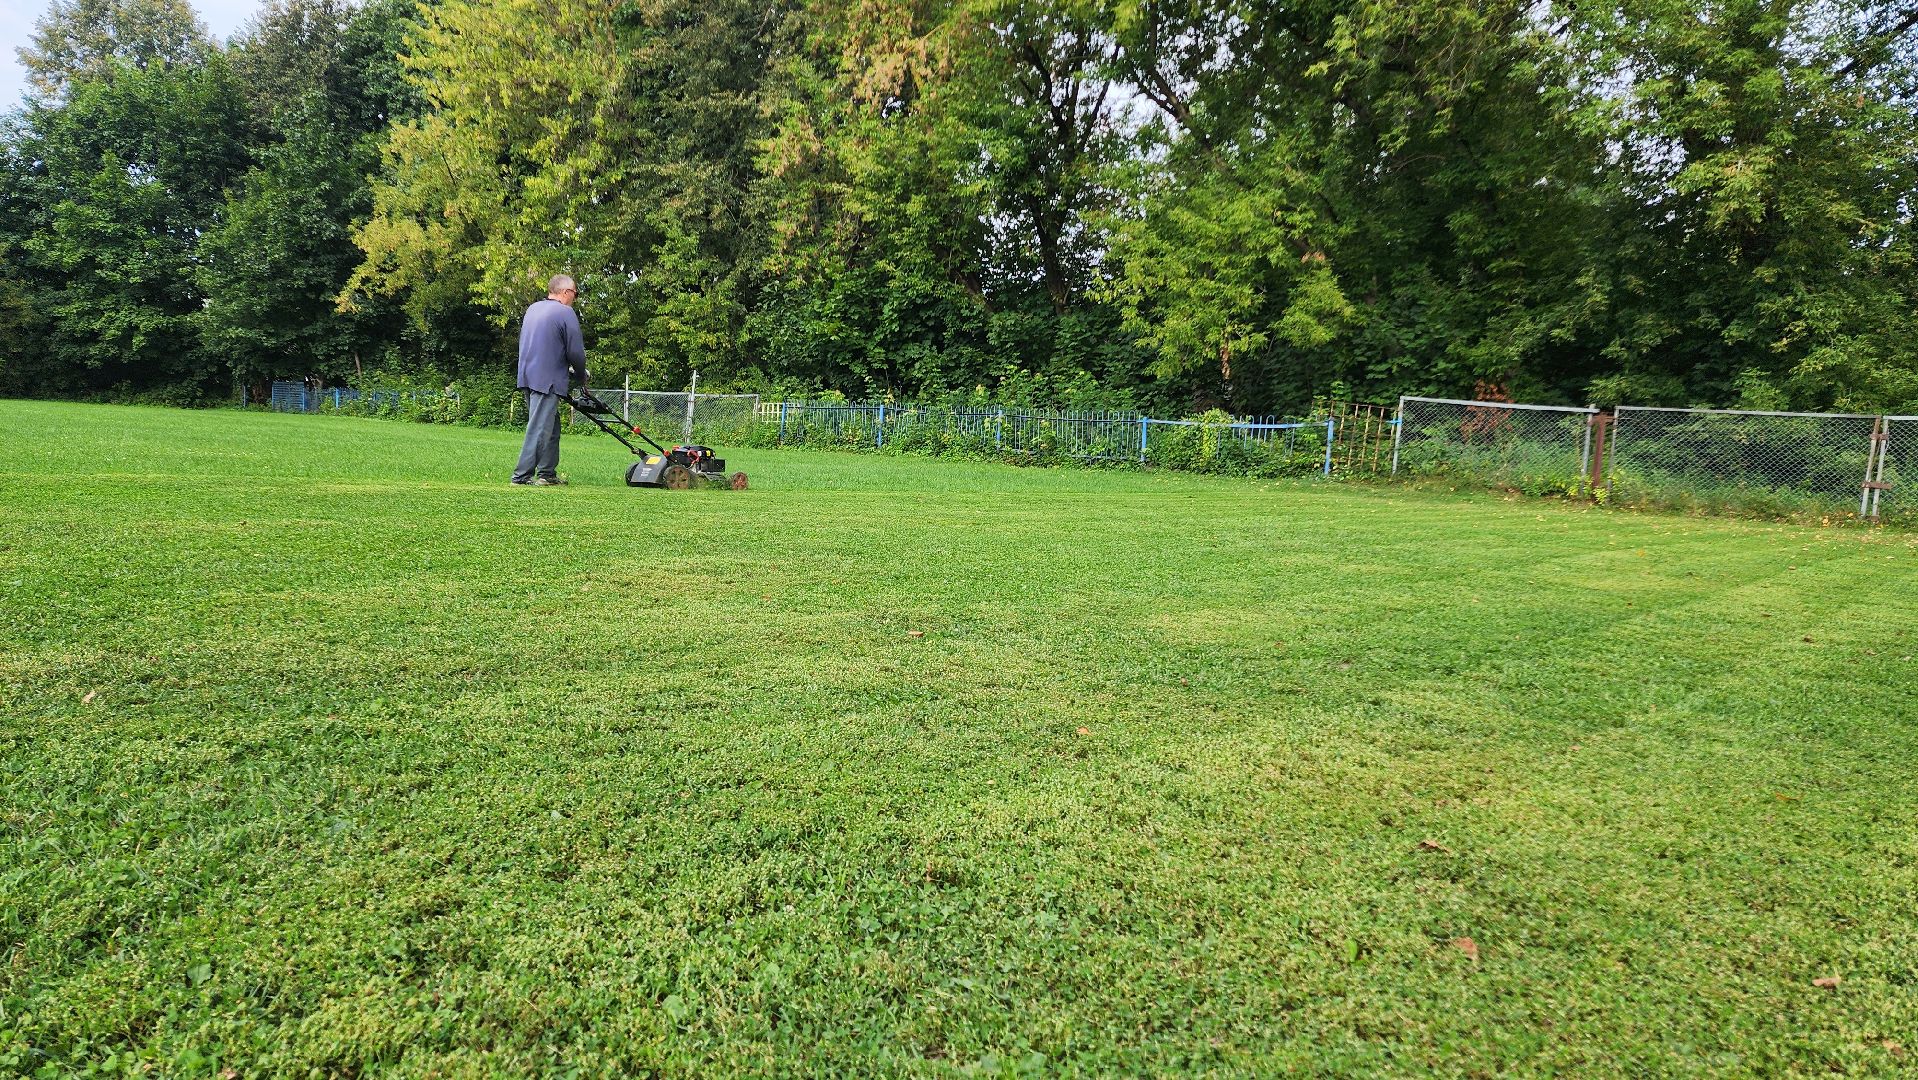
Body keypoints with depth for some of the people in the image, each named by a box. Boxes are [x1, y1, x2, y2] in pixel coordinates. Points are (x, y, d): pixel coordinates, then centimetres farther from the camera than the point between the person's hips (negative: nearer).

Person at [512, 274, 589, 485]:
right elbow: (576, 352, -11)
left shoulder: (532, 309, 16)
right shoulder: (565, 313, -8)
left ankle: (548, 473, 17)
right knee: (540, 428, -7)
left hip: (528, 376, 8)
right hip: (547, 380, -8)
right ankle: (522, 475, -7)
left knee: (551, 427, 15)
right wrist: (581, 377, 8)